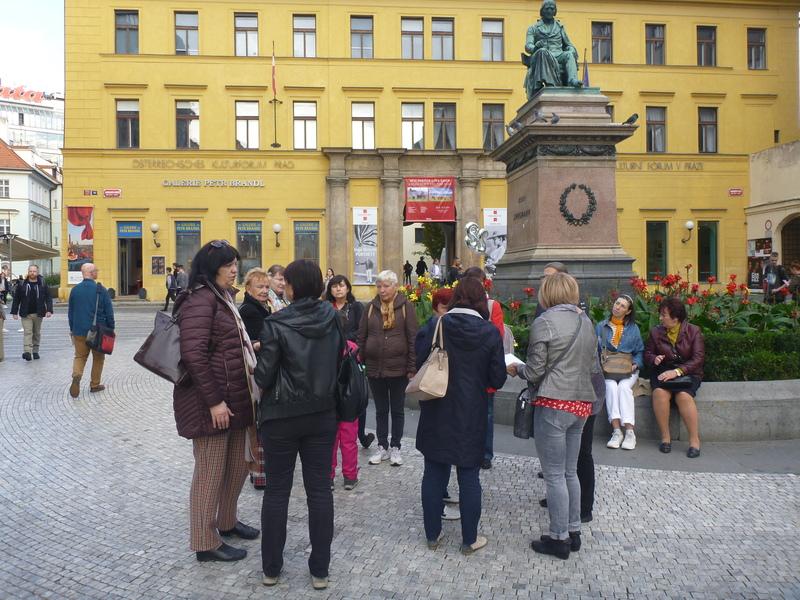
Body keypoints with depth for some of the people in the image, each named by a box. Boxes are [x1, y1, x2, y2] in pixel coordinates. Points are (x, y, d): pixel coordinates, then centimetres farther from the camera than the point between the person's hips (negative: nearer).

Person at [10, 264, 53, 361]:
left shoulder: (42, 284, 2)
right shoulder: (22, 284, 2)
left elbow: (48, 298, 0)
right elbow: (16, 299, 5)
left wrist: (49, 310, -11)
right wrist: (14, 312, 1)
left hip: (38, 313, 1)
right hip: (25, 314, -1)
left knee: (37, 333, 11)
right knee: (27, 332, -11)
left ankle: (35, 351, 21)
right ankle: (27, 352, -19)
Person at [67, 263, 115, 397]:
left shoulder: (74, 290, 3)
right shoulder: (101, 290, -10)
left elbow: (70, 312, 10)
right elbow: (109, 312, -9)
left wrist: (72, 329, 19)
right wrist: (111, 329, 1)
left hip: (79, 330, 3)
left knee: (80, 356, 11)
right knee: (98, 358, 12)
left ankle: (76, 376, -17)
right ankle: (95, 384, 18)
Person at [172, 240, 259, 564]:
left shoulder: (224, 297, 15)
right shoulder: (200, 299, -16)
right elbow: (193, 354, -23)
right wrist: (214, 401, -22)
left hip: (233, 397, 10)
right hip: (210, 402, -10)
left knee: (238, 465, 20)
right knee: (210, 471, 3)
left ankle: (226, 521, 39)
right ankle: (206, 543, 18)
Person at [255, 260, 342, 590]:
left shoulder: (277, 324, -15)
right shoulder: (334, 319, -2)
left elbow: (263, 375, -12)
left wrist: (259, 355, 7)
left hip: (282, 417, -3)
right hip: (323, 414, 3)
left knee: (277, 490, 11)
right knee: (319, 489, 10)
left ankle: (271, 567, 23)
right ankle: (320, 570, 18)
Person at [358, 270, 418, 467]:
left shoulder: (405, 306, -6)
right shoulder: (372, 307, 4)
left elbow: (413, 338, -8)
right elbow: (361, 336, 7)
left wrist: (412, 367, -11)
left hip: (398, 368, -3)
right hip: (374, 368, 3)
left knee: (397, 410, 11)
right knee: (381, 410, 14)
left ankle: (395, 448, 24)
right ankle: (382, 447, 26)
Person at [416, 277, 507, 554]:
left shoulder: (438, 326, -9)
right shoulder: (490, 332, -9)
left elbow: (420, 364, -6)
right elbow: (497, 379, -6)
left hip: (437, 412, 1)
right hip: (472, 415, 0)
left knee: (434, 473, 13)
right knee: (469, 477, 11)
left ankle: (432, 534, 24)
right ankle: (469, 539, 21)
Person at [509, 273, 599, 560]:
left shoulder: (544, 322, -12)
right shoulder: (586, 322, 9)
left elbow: (534, 372, -11)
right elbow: (592, 366, 15)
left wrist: (516, 368, 8)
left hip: (553, 404, -7)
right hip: (581, 403, 7)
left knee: (554, 474, 3)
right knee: (570, 471, 18)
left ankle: (560, 538, 12)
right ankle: (573, 532, 27)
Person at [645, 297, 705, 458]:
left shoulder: (693, 331, 0)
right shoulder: (656, 332, 8)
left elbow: (698, 359, -8)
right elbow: (647, 354, 16)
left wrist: (677, 371, -21)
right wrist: (654, 359, -10)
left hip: (687, 372, -2)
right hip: (663, 371, 2)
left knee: (683, 396, -32)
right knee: (660, 392, -30)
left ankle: (695, 439, -20)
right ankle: (665, 437, -20)